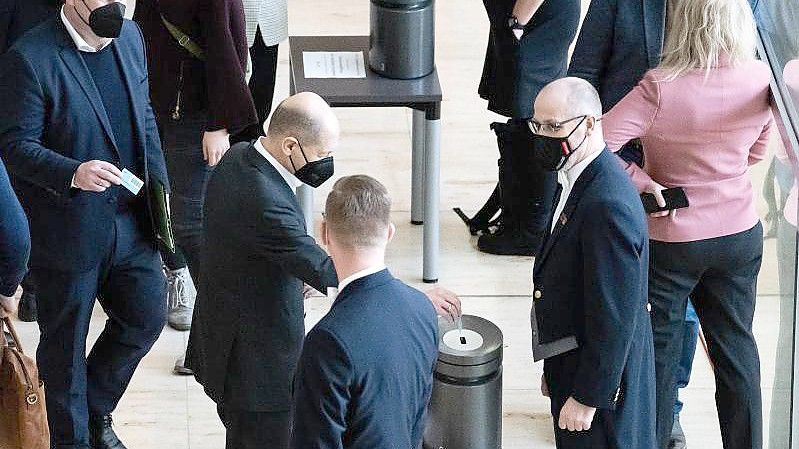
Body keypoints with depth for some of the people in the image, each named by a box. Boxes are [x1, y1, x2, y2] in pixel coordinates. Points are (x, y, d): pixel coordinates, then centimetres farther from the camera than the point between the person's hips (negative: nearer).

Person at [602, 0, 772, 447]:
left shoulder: (660, 90, -25)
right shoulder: (762, 80, -12)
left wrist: (642, 182, -18)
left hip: (670, 239, -3)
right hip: (740, 235, 4)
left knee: (660, 354, 13)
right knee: (736, 347, 19)